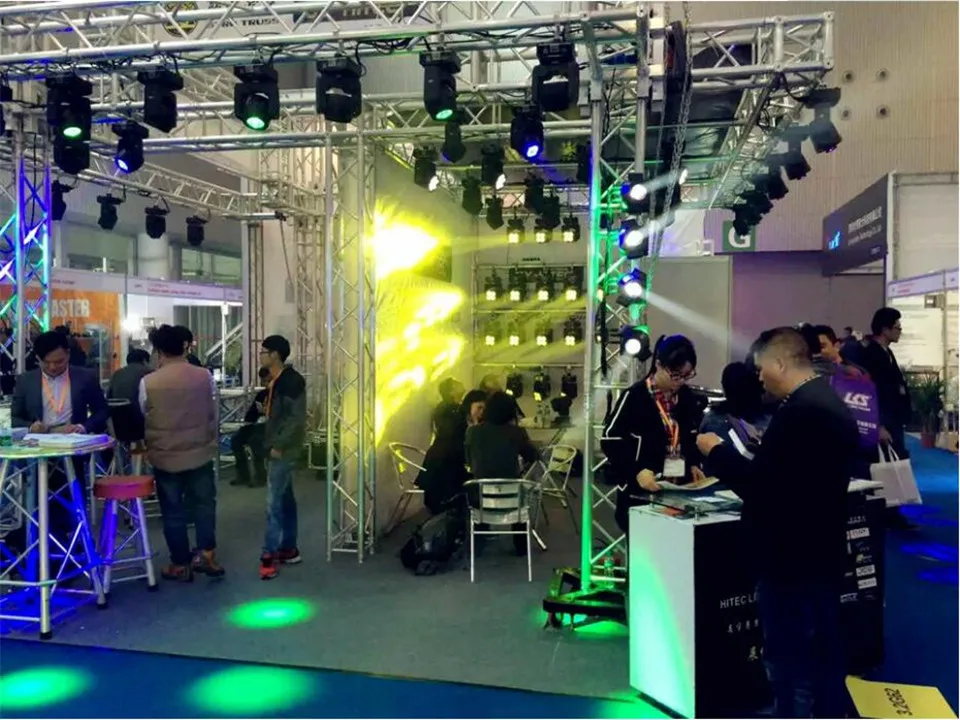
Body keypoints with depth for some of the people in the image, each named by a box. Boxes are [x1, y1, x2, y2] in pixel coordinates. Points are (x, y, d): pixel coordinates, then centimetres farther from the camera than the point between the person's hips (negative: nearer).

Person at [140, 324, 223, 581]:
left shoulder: (148, 382, -11)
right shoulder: (204, 376, -7)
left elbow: (141, 420, 2)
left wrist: (148, 445, 18)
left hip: (165, 456, -1)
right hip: (201, 452, 1)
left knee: (173, 511, 10)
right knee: (204, 504, 16)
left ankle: (180, 564, 18)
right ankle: (206, 553, 7)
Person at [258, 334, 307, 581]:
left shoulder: (291, 380, -17)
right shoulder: (276, 380, 13)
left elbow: (297, 418, -21)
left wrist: (279, 445, -20)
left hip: (284, 449, -10)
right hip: (277, 447, 10)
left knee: (274, 502, -7)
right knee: (285, 499, 14)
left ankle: (269, 554, -1)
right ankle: (289, 549, 22)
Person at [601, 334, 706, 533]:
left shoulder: (686, 396, 7)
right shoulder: (635, 396, -12)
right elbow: (609, 439, -14)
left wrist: (694, 464, 1)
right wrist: (636, 471, -25)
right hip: (641, 493, -5)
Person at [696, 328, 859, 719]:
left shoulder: (800, 411, -23)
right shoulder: (831, 404, 10)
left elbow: (760, 486, -25)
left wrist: (717, 450, -12)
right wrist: (760, 454, 11)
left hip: (790, 559, -10)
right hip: (821, 555, 10)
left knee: (790, 666, 0)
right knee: (823, 658, 19)